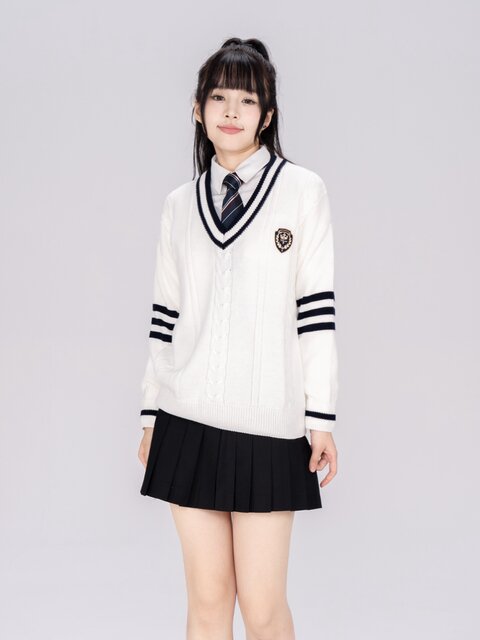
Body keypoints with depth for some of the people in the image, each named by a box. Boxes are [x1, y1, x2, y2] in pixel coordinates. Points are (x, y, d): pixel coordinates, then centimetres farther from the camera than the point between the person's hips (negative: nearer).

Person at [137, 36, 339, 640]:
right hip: (189, 421, 3)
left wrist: (321, 416, -4)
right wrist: (150, 416, 13)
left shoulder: (302, 189, 1)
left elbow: (316, 307, -1)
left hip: (268, 424, -3)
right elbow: (166, 316, 14)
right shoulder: (180, 204, 11)